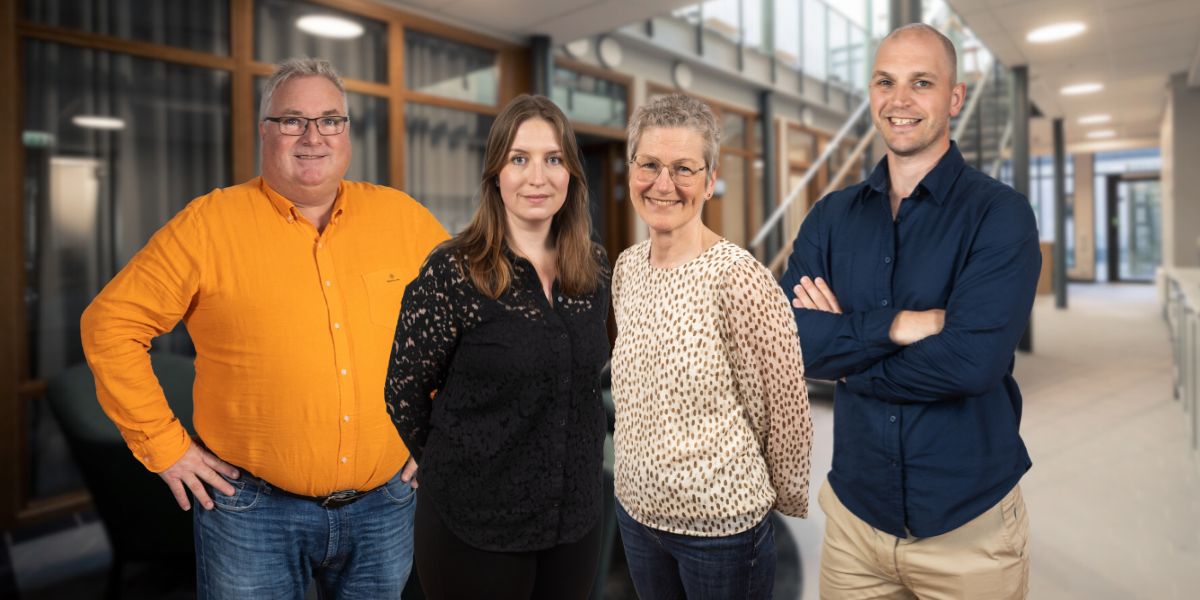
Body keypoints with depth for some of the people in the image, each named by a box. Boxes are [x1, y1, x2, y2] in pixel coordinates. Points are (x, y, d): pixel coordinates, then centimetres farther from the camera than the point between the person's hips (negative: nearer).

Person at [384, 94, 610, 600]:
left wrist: (559, 465, 13)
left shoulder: (594, 268, 0)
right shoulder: (453, 272, -16)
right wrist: (459, 466, 4)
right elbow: (404, 392, -7)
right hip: (475, 523, -4)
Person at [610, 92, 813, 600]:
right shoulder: (627, 267, -2)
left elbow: (785, 412, -13)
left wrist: (785, 498, -1)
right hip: (635, 508, 6)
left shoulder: (739, 279, -22)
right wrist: (651, 468, 14)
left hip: (720, 524, -5)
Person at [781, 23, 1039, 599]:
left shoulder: (999, 213, -10)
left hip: (970, 525, -3)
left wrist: (841, 348, -15)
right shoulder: (831, 216, 0)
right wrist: (896, 325, -22)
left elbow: (973, 359, -24)